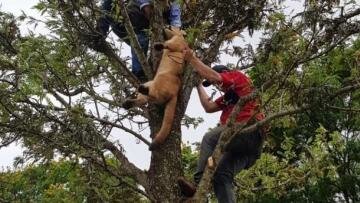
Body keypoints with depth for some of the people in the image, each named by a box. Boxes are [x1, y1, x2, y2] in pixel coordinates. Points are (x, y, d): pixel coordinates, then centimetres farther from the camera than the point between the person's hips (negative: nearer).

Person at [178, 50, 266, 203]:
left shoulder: (238, 76, 10)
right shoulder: (228, 97, 34)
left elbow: (212, 76, -5)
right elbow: (209, 107, 22)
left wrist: (192, 59, 3)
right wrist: (198, 85, 26)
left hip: (250, 133, -9)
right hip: (246, 139, 9)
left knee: (210, 138, -23)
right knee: (222, 176, -5)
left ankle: (199, 185, -29)